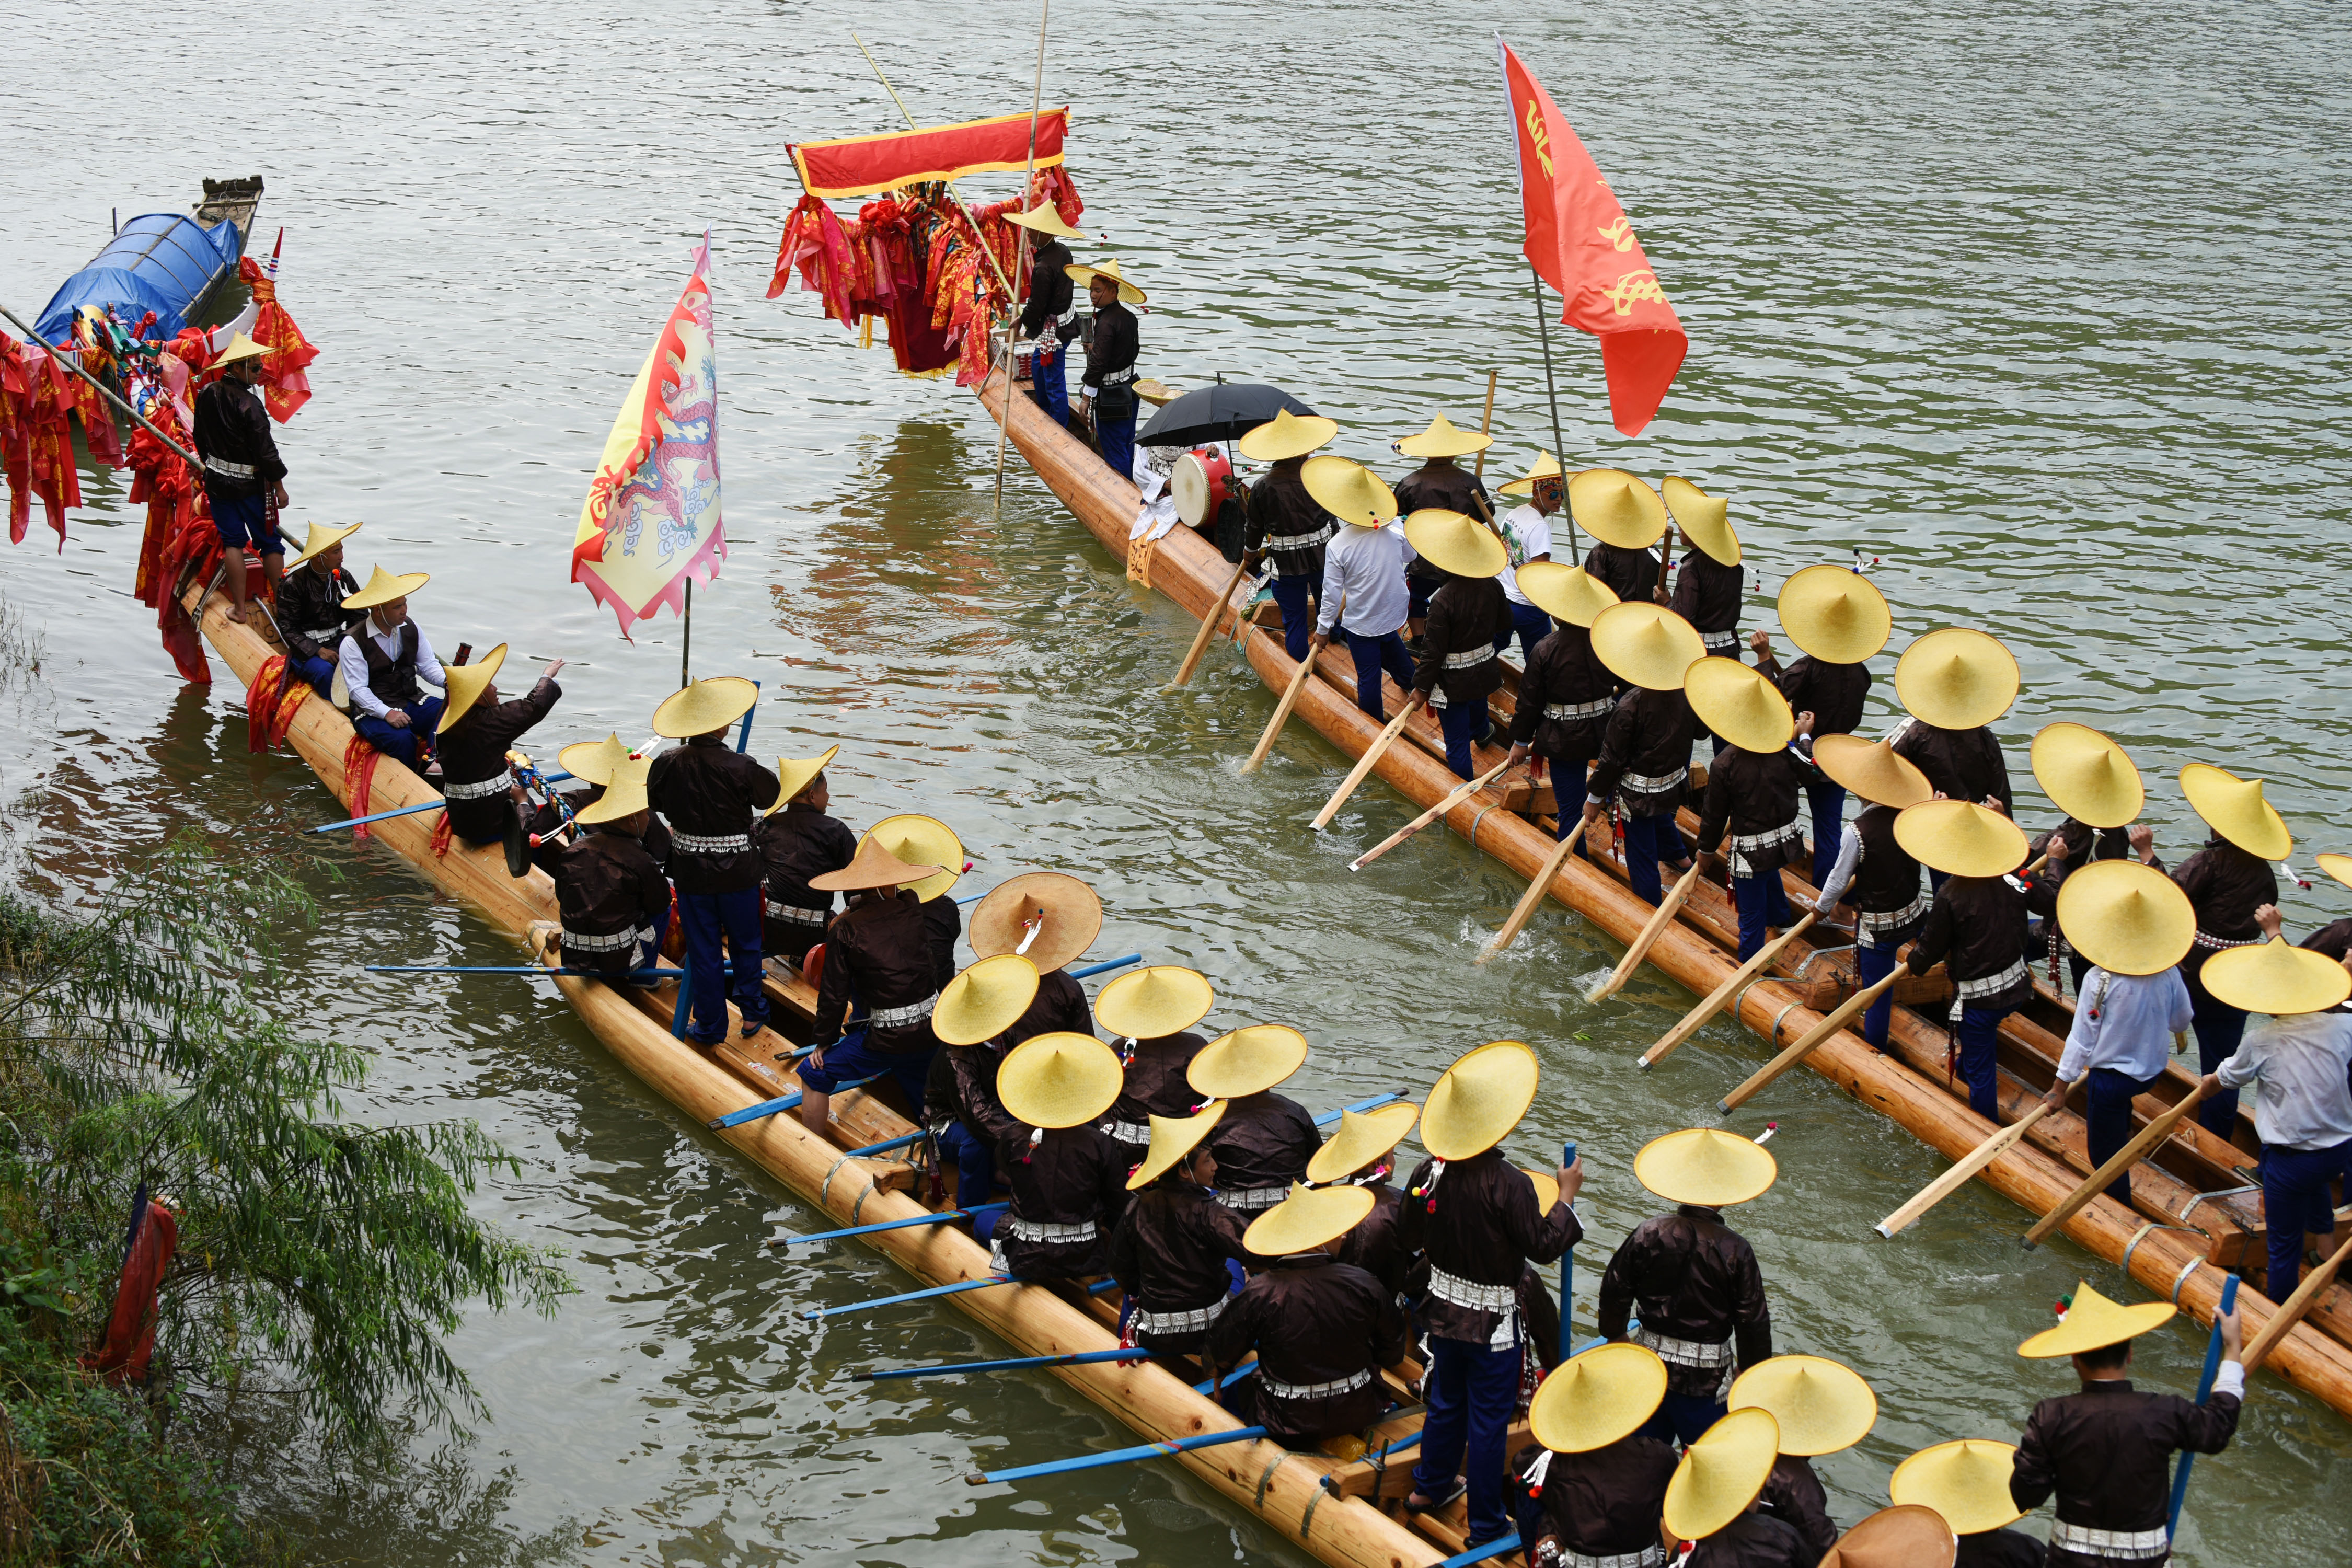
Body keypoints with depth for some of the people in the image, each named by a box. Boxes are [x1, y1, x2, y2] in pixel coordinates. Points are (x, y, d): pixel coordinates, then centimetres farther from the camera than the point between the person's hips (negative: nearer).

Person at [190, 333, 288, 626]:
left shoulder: (207, 394, -2)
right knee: (269, 543, 9)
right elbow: (265, 450, -20)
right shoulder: (249, 404, -23)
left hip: (217, 481, 6)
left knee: (233, 541, 12)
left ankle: (239, 608, 10)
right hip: (251, 485, -6)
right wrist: (279, 486, -9)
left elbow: (200, 438, 11)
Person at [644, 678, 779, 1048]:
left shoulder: (667, 764, -13)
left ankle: (709, 1028, 19)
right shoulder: (741, 768, -21)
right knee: (745, 944, 19)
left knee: (703, 951, 12)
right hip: (738, 872, -2)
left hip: (690, 874, 2)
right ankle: (752, 1013, 28)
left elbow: (655, 800, 5)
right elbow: (772, 793, -2)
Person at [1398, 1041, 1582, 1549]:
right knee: (1488, 1418, 6)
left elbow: (1408, 1236, 4)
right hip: (1492, 1322, -6)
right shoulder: (1509, 1184, -26)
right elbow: (1542, 1246, -19)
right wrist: (1566, 1196, -6)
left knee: (1447, 1401, 25)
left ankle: (1431, 1486, 43)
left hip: (1444, 1311, 6)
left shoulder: (1429, 1172, -7)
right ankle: (1485, 1525, 17)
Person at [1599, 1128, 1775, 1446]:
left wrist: (1615, 1335, 20)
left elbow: (1615, 1291, 2)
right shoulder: (1736, 1250, -14)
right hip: (1705, 1380, -3)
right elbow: (1753, 1324, -10)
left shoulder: (1648, 1235, -7)